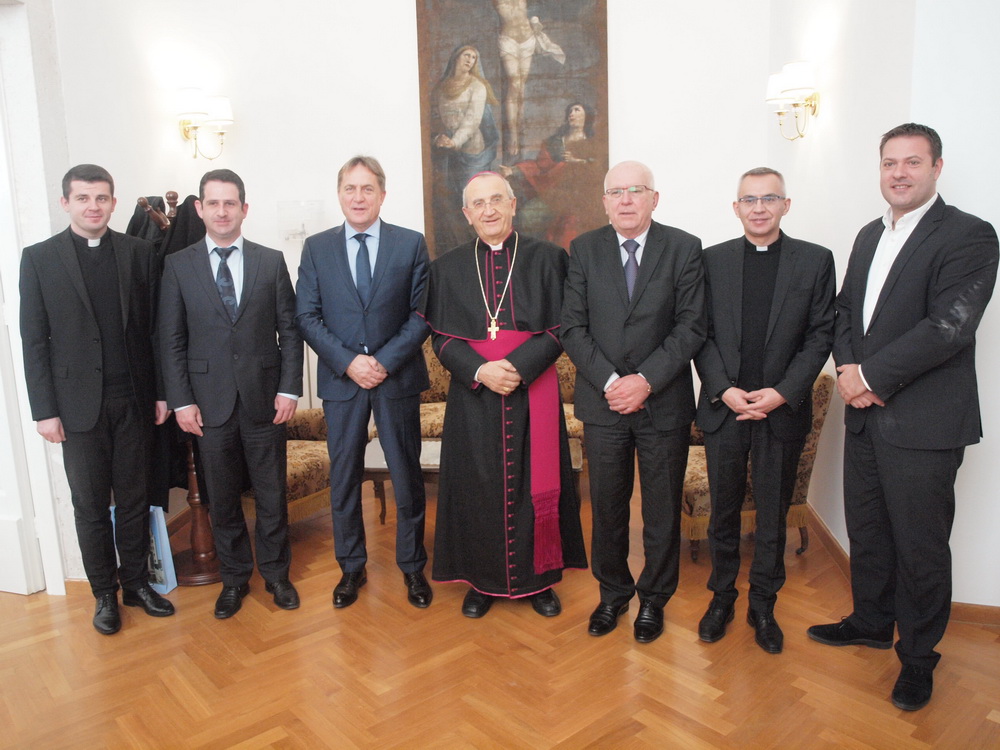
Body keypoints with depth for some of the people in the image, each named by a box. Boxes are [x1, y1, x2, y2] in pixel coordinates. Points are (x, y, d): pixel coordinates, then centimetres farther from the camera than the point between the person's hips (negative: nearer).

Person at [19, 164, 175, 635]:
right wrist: (45, 410, -5)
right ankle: (105, 593, 25)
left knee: (134, 499, 12)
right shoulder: (39, 259, 0)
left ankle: (136, 582, 28)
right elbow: (34, 341, -1)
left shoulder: (138, 253, 4)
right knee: (90, 504, 9)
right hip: (79, 403, -1)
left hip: (134, 399, 1)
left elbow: (154, 328, 4)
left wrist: (162, 392, 1)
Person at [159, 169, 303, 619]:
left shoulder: (271, 262, 4)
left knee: (271, 494, 9)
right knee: (222, 497, 11)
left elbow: (289, 330, 3)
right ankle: (234, 578, 29)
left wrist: (289, 388, -5)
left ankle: (275, 573, 28)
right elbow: (171, 340, 2)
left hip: (265, 398, 0)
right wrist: (181, 400, -5)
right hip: (210, 401, 0)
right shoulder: (178, 266, 3)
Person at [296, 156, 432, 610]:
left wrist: (385, 361, -14)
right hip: (340, 380, 1)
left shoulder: (411, 244, 1)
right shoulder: (316, 248, 5)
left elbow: (422, 313, -3)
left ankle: (412, 567, 25)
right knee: (343, 478, 10)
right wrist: (348, 362, -13)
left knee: (407, 477, 8)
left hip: (398, 378, -1)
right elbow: (307, 317, 0)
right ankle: (351, 567, 28)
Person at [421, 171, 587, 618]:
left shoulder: (547, 258, 3)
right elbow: (442, 337, 3)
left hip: (534, 393, -1)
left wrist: (518, 367, -17)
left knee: (534, 483, 6)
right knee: (477, 487, 6)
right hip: (473, 396, 1)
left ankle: (539, 578, 23)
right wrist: (480, 371, -14)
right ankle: (483, 581, 22)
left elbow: (560, 328, -2)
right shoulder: (447, 268, 8)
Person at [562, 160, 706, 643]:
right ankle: (613, 593, 32)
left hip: (665, 402, -1)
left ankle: (653, 598, 31)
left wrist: (647, 380, -16)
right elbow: (573, 327, -2)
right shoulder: (583, 250, 3)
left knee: (662, 509, 11)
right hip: (603, 402, 1)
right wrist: (609, 381, -13)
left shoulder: (684, 248, -1)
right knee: (607, 507, 12)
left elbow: (691, 327, -6)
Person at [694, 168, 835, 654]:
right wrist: (724, 389, -11)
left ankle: (763, 605, 28)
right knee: (724, 510, 13)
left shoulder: (816, 261, 1)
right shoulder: (713, 260, 4)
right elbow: (701, 333, 1)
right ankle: (721, 597, 31)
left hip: (784, 409, 0)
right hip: (723, 406, 1)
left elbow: (820, 336, -2)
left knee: (773, 514, 11)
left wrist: (783, 392, -13)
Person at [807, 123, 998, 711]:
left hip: (923, 422, -7)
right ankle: (871, 622, 40)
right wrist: (848, 367, -6)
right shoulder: (870, 235, 14)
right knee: (867, 530, 19)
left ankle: (918, 655, 25)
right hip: (865, 414, 7)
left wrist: (871, 375, -18)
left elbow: (949, 325, -20)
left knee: (921, 546, 6)